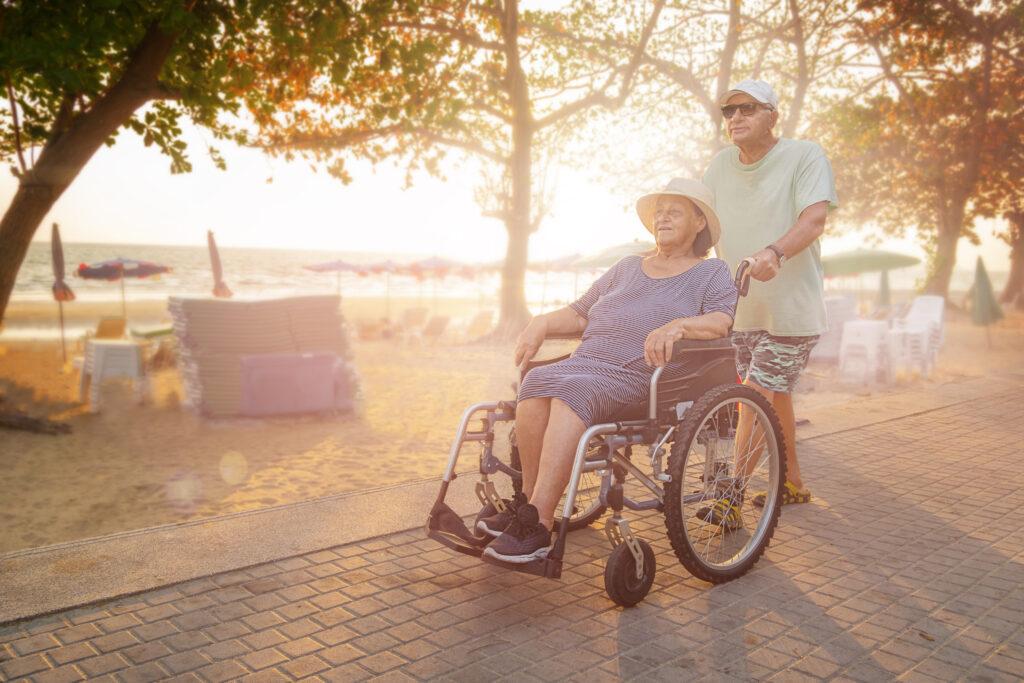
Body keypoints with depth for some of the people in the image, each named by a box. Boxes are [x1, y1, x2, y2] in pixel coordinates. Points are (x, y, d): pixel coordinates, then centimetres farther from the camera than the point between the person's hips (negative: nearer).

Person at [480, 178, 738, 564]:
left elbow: (722, 322, -5)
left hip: (641, 378, -5)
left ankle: (537, 525, -37)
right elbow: (580, 314, 25)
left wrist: (678, 325, -25)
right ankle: (530, 500, -18)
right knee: (537, 384, -29)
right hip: (587, 361, 5)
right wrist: (544, 322, 5)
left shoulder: (712, 273, 15)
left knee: (572, 392, -35)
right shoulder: (628, 268, 29)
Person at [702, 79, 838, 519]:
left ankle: (730, 496, -5)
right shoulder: (722, 164, 8)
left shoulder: (805, 156, -8)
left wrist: (773, 252, -42)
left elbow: (814, 219, -23)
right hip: (738, 307, 6)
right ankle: (792, 484, 30)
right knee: (772, 399, 15)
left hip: (790, 309, -6)